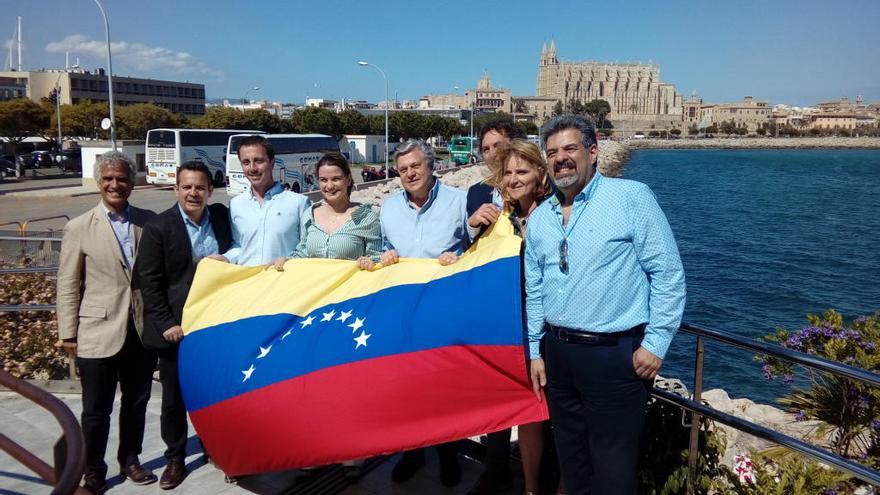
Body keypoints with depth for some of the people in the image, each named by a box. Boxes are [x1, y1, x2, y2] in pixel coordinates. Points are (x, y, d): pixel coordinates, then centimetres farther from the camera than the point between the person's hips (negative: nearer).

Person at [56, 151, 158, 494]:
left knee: (136, 403, 18)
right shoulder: (79, 228, -4)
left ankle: (130, 460, 37)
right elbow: (68, 286, -1)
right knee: (96, 411, 8)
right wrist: (69, 334, -3)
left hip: (142, 331, 3)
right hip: (98, 334, -3)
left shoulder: (147, 221, 3)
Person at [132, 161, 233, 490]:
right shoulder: (158, 227, -7)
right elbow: (149, 281, -8)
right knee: (174, 398, 10)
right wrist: (166, 324, -11)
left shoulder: (222, 217, 3)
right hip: (175, 327, -2)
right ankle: (175, 459, 27)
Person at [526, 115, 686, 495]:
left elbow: (668, 273, -9)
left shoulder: (631, 197, -8)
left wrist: (655, 343, -12)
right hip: (558, 352, 6)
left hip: (615, 353, -5)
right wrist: (535, 350, 13)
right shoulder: (539, 218, 9)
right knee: (571, 456, 19)